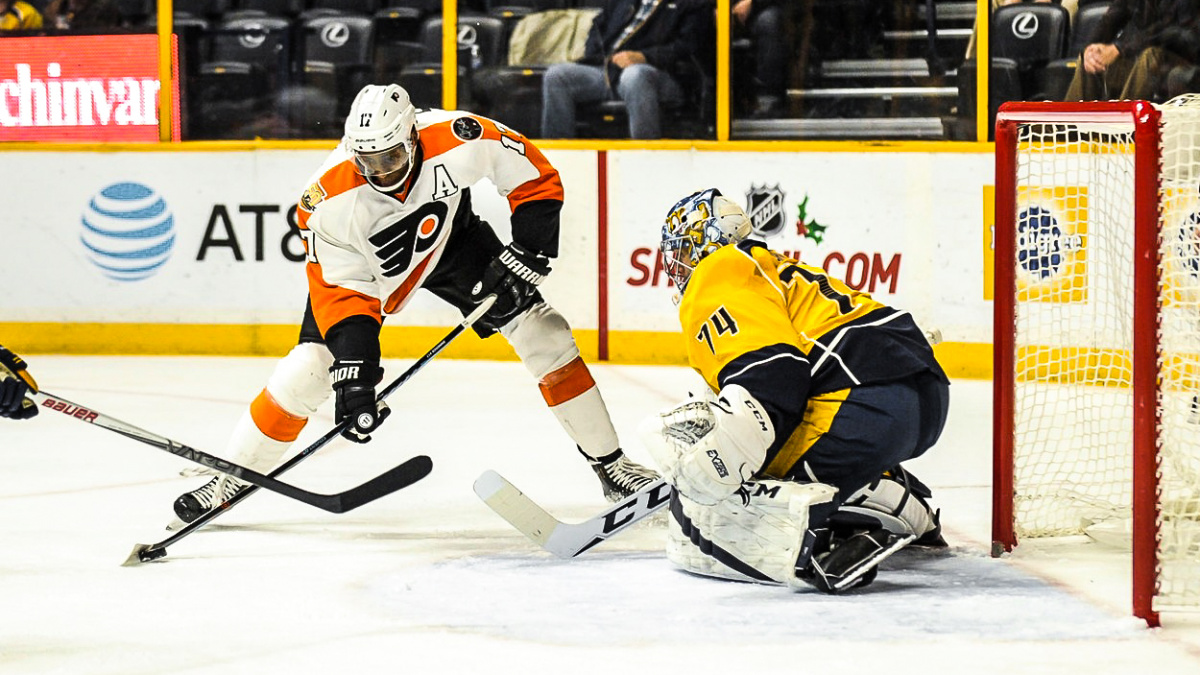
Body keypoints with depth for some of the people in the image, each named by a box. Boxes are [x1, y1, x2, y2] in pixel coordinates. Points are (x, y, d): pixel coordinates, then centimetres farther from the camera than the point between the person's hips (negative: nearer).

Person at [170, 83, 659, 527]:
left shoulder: (462, 139, -35)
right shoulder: (330, 201, -34)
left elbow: (537, 180, -19)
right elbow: (341, 292, -27)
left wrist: (525, 259, -24)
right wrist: (353, 374, -34)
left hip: (449, 238, 2)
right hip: (364, 263, -1)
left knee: (541, 333, -7)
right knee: (309, 368, -14)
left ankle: (609, 463, 7)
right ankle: (231, 479, 2)